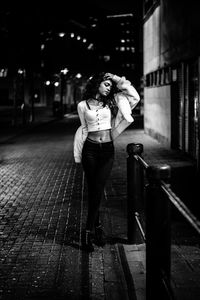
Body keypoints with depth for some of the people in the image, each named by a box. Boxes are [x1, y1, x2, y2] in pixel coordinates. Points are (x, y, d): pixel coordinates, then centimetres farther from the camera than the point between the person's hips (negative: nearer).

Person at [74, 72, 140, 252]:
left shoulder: (111, 102, 9)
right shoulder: (83, 105, 5)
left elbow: (135, 97, 3)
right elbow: (84, 128, 13)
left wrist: (119, 81, 5)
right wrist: (79, 155, 13)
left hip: (108, 150, 1)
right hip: (90, 149, -1)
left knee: (98, 190, -6)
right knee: (93, 190, 2)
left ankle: (88, 232, -1)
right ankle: (97, 226, 14)